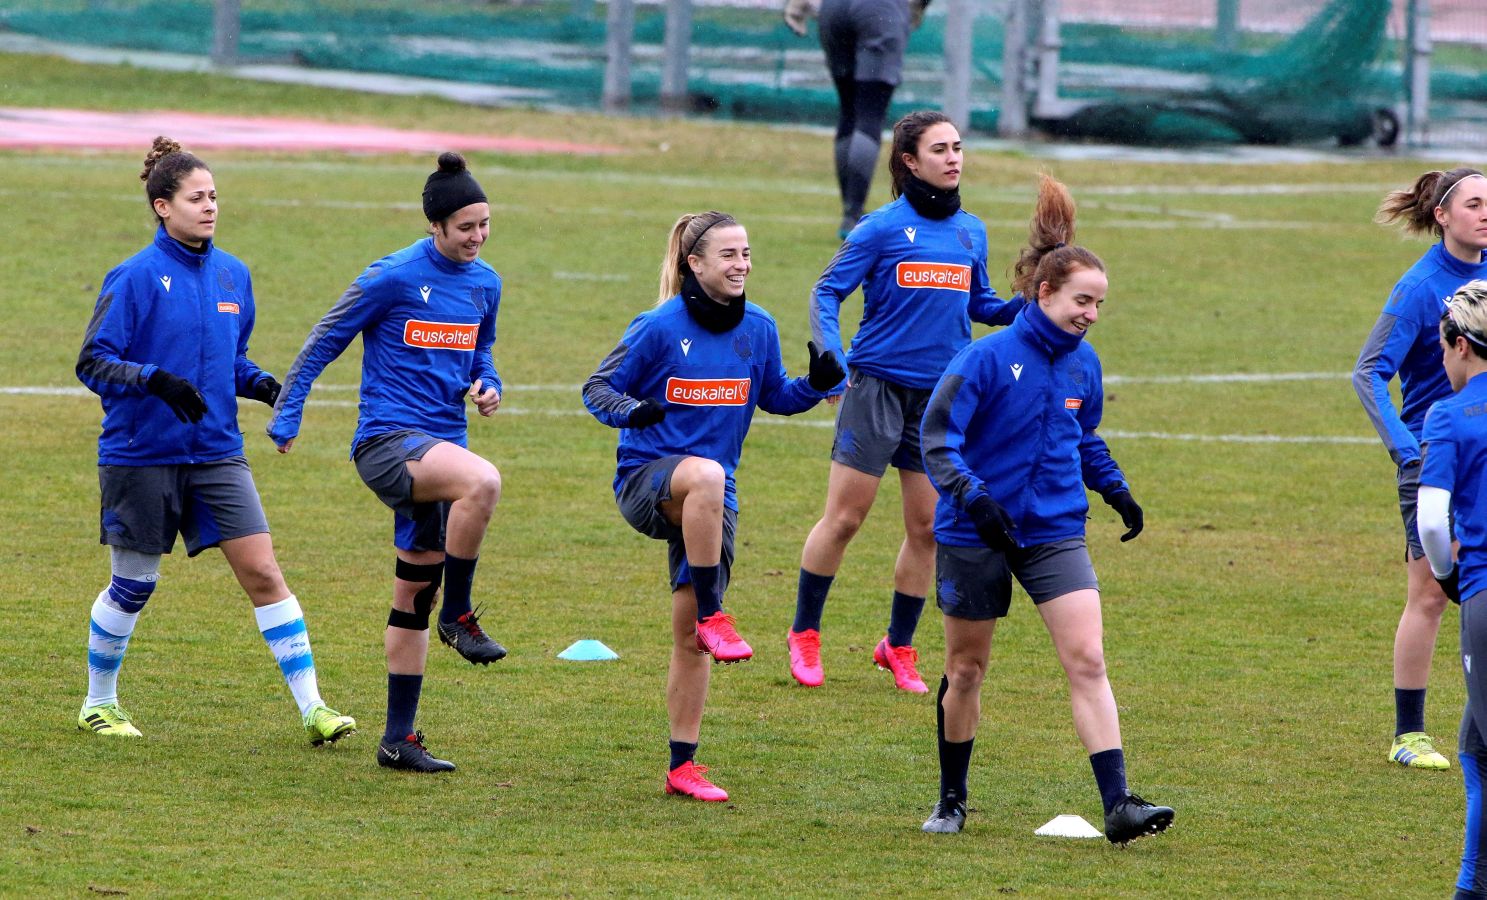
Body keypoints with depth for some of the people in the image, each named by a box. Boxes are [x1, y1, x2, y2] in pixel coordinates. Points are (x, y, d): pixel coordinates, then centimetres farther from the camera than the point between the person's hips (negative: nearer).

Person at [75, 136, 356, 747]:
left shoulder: (233, 274, 7)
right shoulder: (136, 277, -11)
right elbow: (93, 363, -13)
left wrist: (262, 383, 0)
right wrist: (157, 381, -28)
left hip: (216, 453, 4)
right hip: (142, 456, -4)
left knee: (263, 573, -6)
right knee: (133, 586, 7)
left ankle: (311, 707, -7)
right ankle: (99, 702, 28)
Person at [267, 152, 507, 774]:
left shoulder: (484, 283, 10)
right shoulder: (393, 277, -9)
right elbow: (324, 342, -1)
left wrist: (488, 385, 5)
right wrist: (285, 418, 0)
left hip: (441, 446, 7)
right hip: (387, 438, -7)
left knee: (415, 595, 9)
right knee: (483, 482, -35)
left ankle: (399, 739, 14)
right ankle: (458, 616, -17)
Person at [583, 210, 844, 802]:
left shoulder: (758, 329, 4)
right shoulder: (660, 328, -10)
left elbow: (775, 397, 18)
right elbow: (598, 388, -4)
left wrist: (817, 384, -3)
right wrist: (629, 411, -26)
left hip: (710, 497, 5)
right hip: (645, 480, -5)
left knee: (689, 634, 2)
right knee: (705, 475, -41)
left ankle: (683, 766, 9)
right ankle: (713, 617, -34)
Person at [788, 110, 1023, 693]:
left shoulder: (971, 231, 8)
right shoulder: (883, 228, -7)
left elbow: (979, 304, 19)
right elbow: (826, 293, -6)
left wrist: (1024, 307, 0)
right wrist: (830, 358, -21)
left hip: (941, 393, 5)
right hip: (877, 384, -5)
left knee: (927, 527, 5)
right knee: (844, 517, -2)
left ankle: (898, 646, 19)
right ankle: (804, 634, 13)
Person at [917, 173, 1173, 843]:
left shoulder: (1082, 364, 3)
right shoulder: (988, 358, -15)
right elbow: (936, 438, -16)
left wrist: (1117, 490, 10)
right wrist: (972, 497, -30)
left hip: (1054, 532, 4)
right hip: (976, 537, -3)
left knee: (1087, 661, -11)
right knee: (966, 669, 10)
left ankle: (1117, 805, -16)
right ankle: (951, 801, 28)